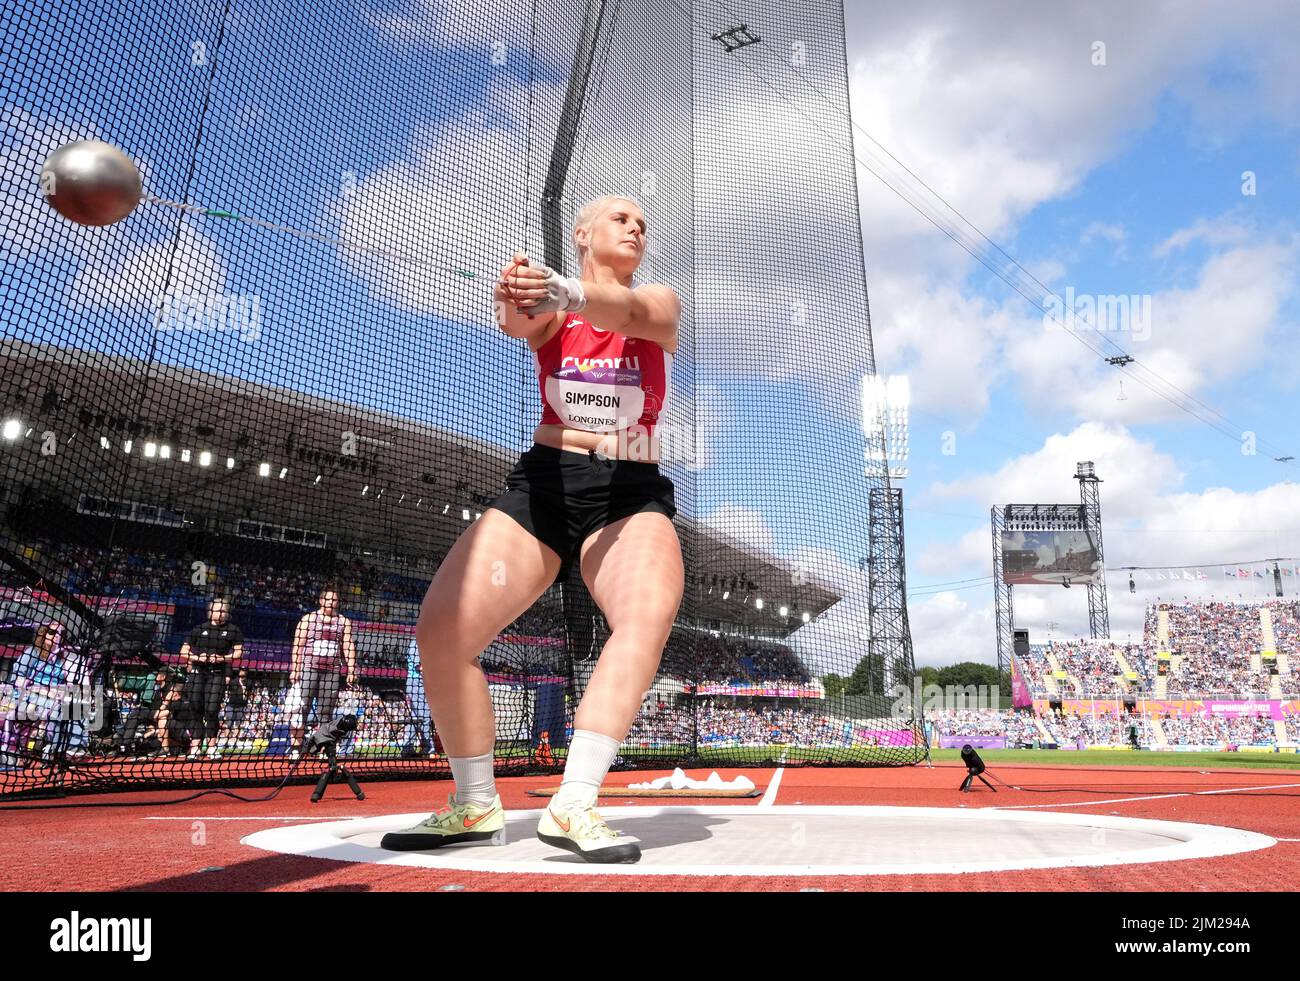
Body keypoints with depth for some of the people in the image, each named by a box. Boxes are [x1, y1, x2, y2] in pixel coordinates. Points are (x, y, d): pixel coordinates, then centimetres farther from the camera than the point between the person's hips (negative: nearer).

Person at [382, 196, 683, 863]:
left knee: (652, 610, -33)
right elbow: (516, 321, -16)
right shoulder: (549, 314, 10)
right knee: (440, 632, -11)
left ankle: (573, 806, -31)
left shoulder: (660, 304, 10)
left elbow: (629, 312, -17)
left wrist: (564, 291, -39)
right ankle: (476, 807, 7)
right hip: (544, 485, 1)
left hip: (631, 496, -1)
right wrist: (513, 302, -42)